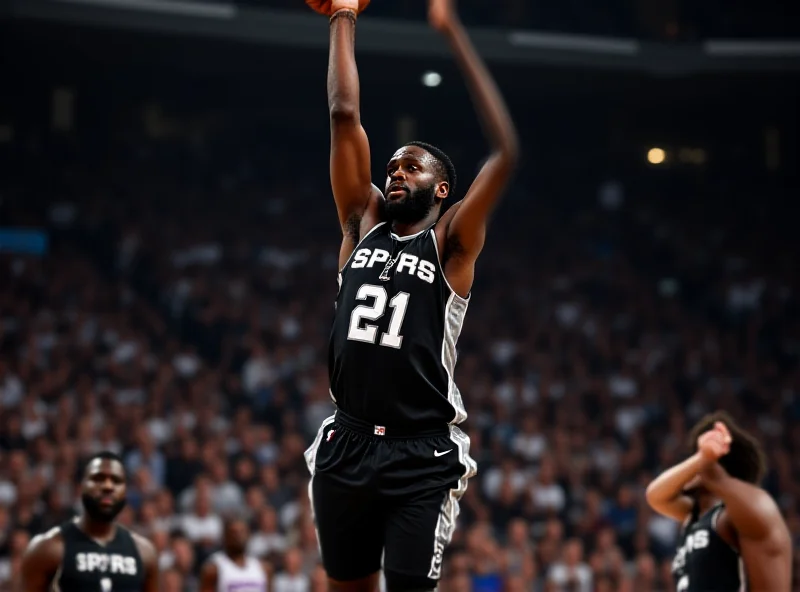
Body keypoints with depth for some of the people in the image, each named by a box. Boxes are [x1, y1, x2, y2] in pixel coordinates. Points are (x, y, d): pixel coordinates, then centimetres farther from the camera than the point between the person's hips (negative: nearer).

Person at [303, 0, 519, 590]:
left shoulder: (451, 242, 0)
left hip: (423, 458, -5)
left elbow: (506, 151, -13)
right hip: (347, 446, 5)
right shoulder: (364, 224, 11)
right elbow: (345, 115, 9)